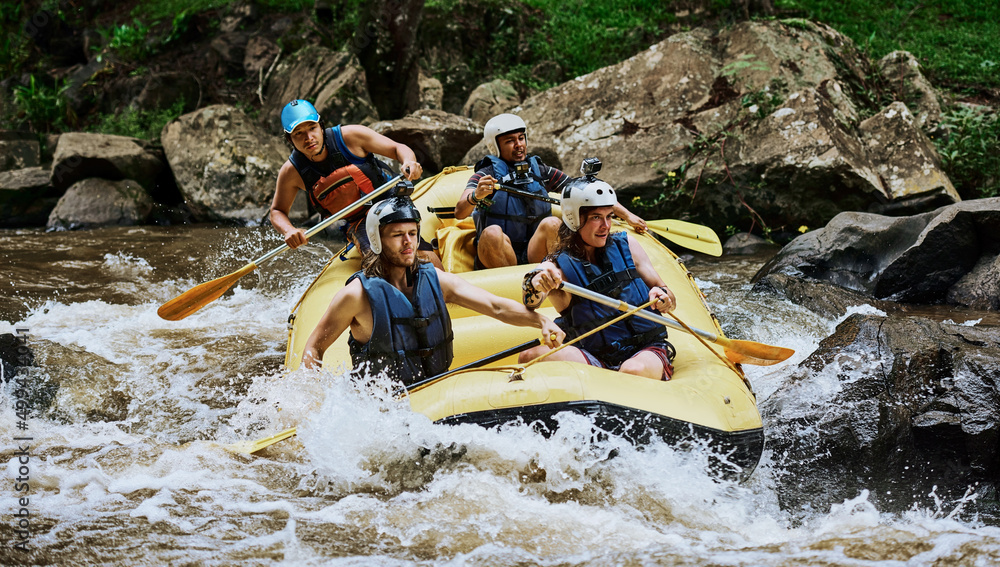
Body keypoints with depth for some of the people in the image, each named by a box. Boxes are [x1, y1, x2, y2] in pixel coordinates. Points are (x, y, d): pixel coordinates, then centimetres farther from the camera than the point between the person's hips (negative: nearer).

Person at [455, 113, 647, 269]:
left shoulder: (541, 172, 10)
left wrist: (627, 215, 4)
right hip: (495, 261, -3)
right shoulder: (485, 176, -2)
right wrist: (476, 196, -40)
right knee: (493, 233, -33)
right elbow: (459, 213, -17)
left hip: (534, 257, 3)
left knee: (552, 224, -24)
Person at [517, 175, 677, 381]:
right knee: (531, 356, -28)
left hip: (648, 350, 0)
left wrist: (663, 297, -15)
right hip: (598, 360, 0)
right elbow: (531, 303, -21)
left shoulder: (626, 245, 8)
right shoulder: (556, 267, 1)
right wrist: (535, 285, -45)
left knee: (633, 371, -39)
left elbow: (671, 302, 10)